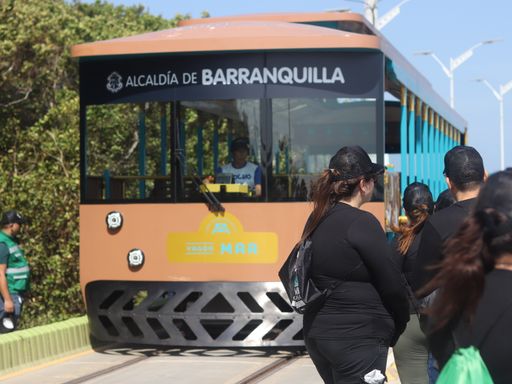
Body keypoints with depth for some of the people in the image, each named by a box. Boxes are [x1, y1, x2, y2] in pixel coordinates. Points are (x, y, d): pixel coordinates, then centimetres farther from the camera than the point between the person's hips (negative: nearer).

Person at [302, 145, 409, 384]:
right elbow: (391, 283, -11)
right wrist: (400, 324, 6)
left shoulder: (317, 221, 9)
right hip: (357, 339, -8)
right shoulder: (361, 223, -14)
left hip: (317, 334, 8)